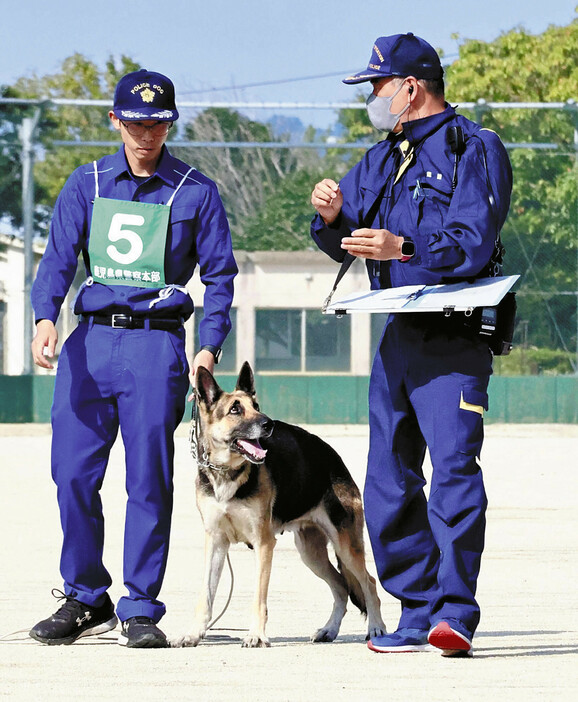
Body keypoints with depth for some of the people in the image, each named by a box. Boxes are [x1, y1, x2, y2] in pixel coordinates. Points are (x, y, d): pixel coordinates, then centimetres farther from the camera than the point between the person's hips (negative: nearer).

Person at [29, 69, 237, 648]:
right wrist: (45, 317, -16)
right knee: (73, 473, 0)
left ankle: (140, 609, 3)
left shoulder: (196, 192, 5)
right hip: (88, 340, 2)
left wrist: (209, 348, -6)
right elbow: (59, 257, 3)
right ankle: (85, 598, 14)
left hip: (156, 345, -2)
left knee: (149, 479, -4)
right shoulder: (86, 184, 11)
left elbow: (219, 275, 7)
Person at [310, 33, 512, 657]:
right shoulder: (384, 160, 18)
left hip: (454, 339, -8)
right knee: (389, 482, 8)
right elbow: (344, 243, 18)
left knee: (452, 470, -18)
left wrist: (403, 247, -30)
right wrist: (332, 215, -5)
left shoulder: (473, 151, -5)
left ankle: (456, 613, -20)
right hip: (398, 335, 8)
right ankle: (420, 613, 14)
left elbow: (473, 243, -17)